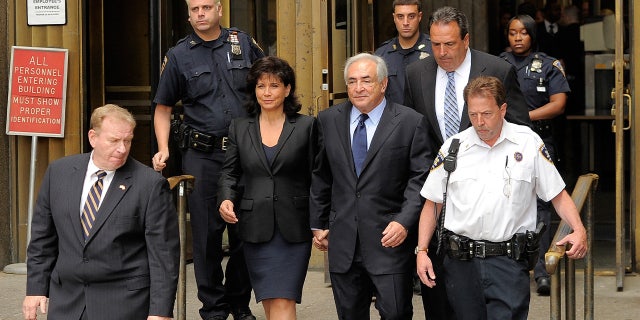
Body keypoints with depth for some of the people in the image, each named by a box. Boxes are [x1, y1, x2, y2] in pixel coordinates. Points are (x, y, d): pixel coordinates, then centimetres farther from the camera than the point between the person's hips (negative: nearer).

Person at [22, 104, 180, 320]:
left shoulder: (151, 185, -9)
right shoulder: (59, 172, 4)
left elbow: (163, 253, -9)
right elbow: (43, 236, 11)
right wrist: (36, 288, 7)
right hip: (66, 302, 4)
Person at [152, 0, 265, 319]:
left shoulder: (243, 42, 6)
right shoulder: (178, 55, 4)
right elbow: (163, 108, 9)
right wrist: (163, 149, -5)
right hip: (201, 155, -1)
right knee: (207, 233, 1)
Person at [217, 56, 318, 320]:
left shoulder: (306, 126, 2)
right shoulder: (239, 128, 9)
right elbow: (229, 172, 11)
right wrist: (226, 198, -10)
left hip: (294, 228, -3)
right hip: (256, 228, 3)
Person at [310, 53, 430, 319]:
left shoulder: (410, 122, -3)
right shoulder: (329, 120, 8)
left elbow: (420, 178, -5)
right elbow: (321, 177, 14)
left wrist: (404, 222, -15)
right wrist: (318, 224, 13)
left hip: (389, 238, -3)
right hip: (343, 243, 3)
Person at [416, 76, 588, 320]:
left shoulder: (528, 142, 3)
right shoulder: (453, 148, 7)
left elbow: (558, 196, 7)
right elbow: (432, 203, 12)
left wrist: (579, 230, -9)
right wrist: (421, 251, 4)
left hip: (509, 262, -2)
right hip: (461, 262, 2)